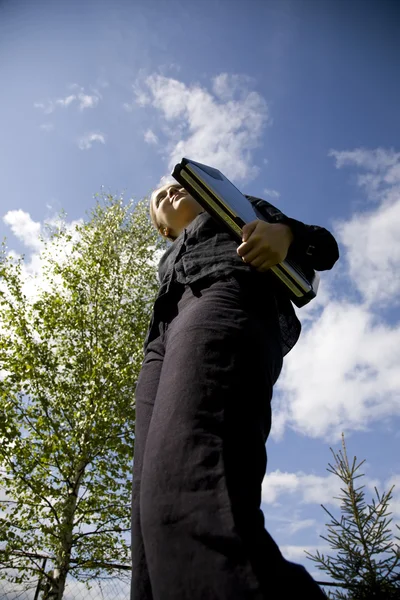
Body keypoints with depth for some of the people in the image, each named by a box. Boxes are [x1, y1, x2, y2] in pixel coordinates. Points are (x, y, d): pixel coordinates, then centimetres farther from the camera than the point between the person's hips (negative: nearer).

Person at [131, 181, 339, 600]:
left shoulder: (240, 208, 33)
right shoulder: (170, 262, 44)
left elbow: (325, 247, 21)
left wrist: (284, 232, -3)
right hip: (164, 345, 7)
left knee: (190, 501, -34)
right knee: (154, 513, -16)